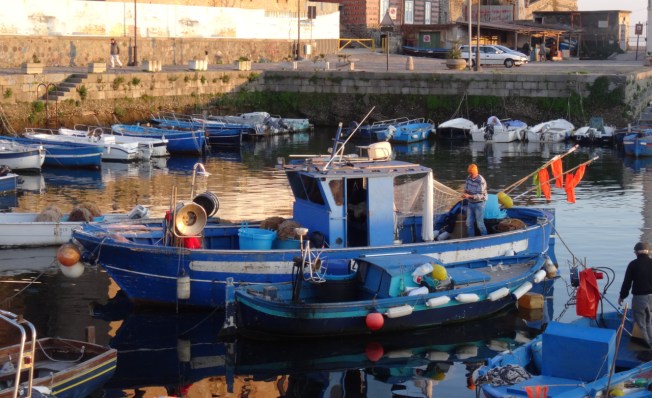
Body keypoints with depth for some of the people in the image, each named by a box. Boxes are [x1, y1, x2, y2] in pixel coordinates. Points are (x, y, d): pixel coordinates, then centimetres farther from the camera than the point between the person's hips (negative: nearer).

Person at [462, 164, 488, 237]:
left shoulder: (481, 181, -22)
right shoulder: (469, 178, -1)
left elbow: (480, 195, -24)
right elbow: (466, 188, 11)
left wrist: (469, 196, -34)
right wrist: (465, 193, -13)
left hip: (479, 204, -6)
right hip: (470, 203, 6)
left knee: (480, 224, -1)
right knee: (469, 223, 9)